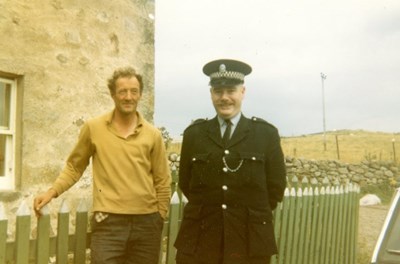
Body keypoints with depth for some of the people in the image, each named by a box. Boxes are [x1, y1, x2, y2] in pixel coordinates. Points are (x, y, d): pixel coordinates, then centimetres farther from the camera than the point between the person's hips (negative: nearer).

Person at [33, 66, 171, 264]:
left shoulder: (153, 135, 4)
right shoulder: (93, 128, 0)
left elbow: (162, 182, 9)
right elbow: (74, 167, 9)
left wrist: (160, 219, 7)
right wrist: (52, 191, -4)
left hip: (147, 222, 2)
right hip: (108, 222, -2)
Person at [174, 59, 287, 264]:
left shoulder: (266, 133, 1)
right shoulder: (193, 133, 5)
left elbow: (276, 186, 5)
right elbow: (185, 183, 12)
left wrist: (253, 215, 6)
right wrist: (208, 209, 10)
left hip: (250, 240, -1)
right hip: (199, 239, 1)